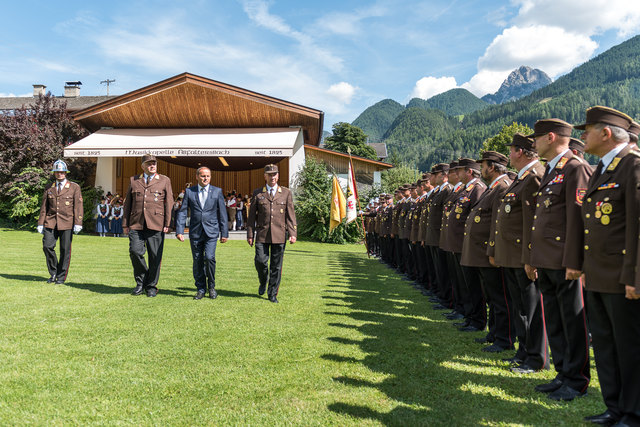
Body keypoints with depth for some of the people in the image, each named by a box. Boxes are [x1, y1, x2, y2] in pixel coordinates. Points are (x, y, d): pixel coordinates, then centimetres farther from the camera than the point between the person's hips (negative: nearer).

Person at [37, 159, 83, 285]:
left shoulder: (74, 187, 4)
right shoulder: (49, 188, 13)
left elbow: (78, 206, -1)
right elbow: (44, 207, 14)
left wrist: (78, 223, -9)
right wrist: (40, 223, 8)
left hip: (67, 223, -2)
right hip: (50, 222, 3)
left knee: (65, 250, 0)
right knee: (47, 246, -6)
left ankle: (61, 277, 12)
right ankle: (53, 273, 13)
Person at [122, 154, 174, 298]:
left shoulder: (164, 181, 10)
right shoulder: (133, 180, 16)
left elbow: (169, 203, 5)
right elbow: (127, 203, 16)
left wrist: (167, 224, -3)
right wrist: (125, 224, 9)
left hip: (156, 224, -1)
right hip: (136, 224, 2)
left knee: (155, 256, 0)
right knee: (135, 251, -10)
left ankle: (151, 286, 15)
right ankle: (141, 281, 12)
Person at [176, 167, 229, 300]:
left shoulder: (217, 191, 5)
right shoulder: (189, 192, 6)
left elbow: (222, 213, 6)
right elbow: (182, 212, 4)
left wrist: (224, 233, 3)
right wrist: (179, 231, -6)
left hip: (211, 231, -1)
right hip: (195, 232, 2)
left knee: (209, 258, -15)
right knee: (197, 261, 5)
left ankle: (211, 287, 5)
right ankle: (200, 289, 19)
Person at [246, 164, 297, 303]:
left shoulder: (286, 193, 8)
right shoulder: (257, 193, 7)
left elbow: (291, 215, 5)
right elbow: (252, 215, 8)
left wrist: (293, 233, -4)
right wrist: (250, 234, 3)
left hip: (279, 235, 0)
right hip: (262, 234, 0)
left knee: (276, 266, 3)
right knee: (260, 261, -7)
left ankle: (273, 294, 15)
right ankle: (263, 282, 24)